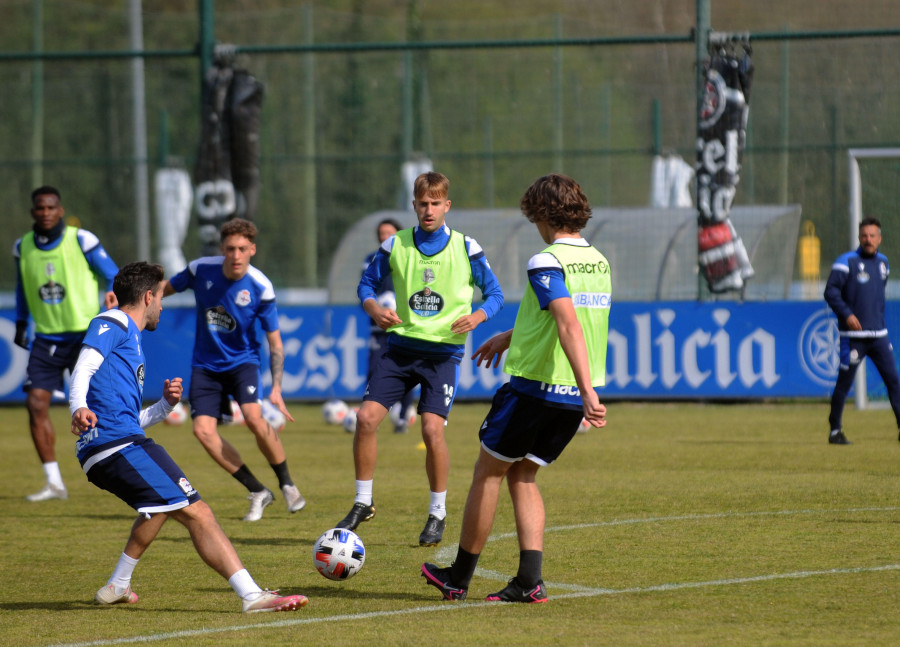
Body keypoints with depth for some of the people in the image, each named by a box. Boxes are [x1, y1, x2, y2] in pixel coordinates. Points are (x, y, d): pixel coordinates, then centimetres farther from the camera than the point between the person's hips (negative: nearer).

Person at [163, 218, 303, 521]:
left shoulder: (260, 288, -16)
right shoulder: (201, 270, -12)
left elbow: (275, 343, -9)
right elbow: (164, 290, 8)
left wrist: (276, 389, -17)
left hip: (242, 360, -3)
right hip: (206, 364, 3)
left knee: (254, 417, -28)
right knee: (203, 430, -16)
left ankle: (287, 484, -4)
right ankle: (257, 492, -1)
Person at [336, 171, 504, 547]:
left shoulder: (466, 249, -2)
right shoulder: (395, 245, 3)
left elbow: (495, 294, 6)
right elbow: (368, 283, 14)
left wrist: (477, 316, -15)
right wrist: (375, 310, -8)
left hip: (443, 350, -2)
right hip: (401, 344, 3)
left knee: (432, 428, -15)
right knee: (366, 417, -10)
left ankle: (438, 513, 3)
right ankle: (362, 504, 7)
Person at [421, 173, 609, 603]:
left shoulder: (547, 264, -16)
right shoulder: (599, 263, 11)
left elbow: (570, 327, -29)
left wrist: (588, 391, -36)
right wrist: (508, 338, 35)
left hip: (534, 387, -7)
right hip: (574, 396, 7)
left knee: (488, 472, 9)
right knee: (523, 477, 17)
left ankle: (460, 577, 17)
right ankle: (530, 580, 3)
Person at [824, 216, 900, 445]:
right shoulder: (847, 261, -7)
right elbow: (831, 291, -13)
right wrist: (846, 314, -23)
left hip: (878, 334, 6)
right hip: (853, 335, -6)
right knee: (844, 383, -3)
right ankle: (835, 430, 6)